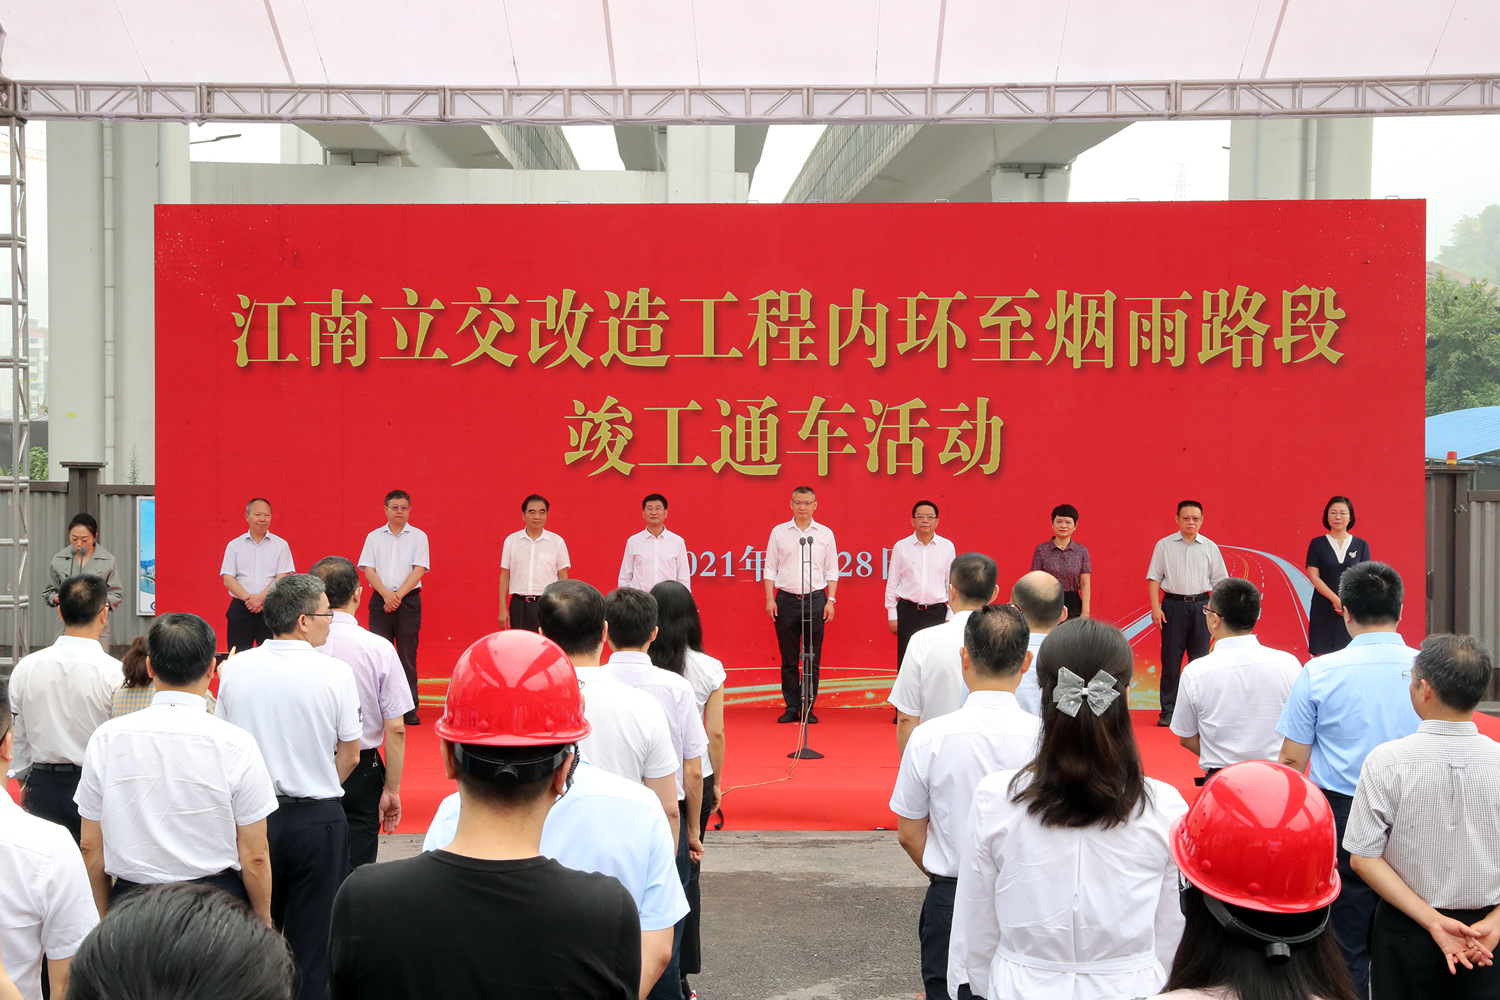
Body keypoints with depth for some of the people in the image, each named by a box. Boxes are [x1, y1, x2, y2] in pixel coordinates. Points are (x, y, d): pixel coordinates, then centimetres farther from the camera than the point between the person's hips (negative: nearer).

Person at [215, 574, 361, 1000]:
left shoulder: (234, 669, -2)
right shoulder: (335, 673, -10)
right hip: (318, 819, -3)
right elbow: (349, 756, -3)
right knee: (314, 935, 6)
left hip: (252, 815, 3)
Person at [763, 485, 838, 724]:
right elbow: (770, 568, 7)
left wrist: (830, 600, 0)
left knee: (812, 659, 1)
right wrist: (770, 599, -1)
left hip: (815, 599, 0)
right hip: (786, 599, 0)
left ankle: (808, 708, 8)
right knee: (788, 658, 3)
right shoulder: (779, 532, 6)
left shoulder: (825, 534, 7)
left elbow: (832, 571, 9)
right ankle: (791, 707, 10)